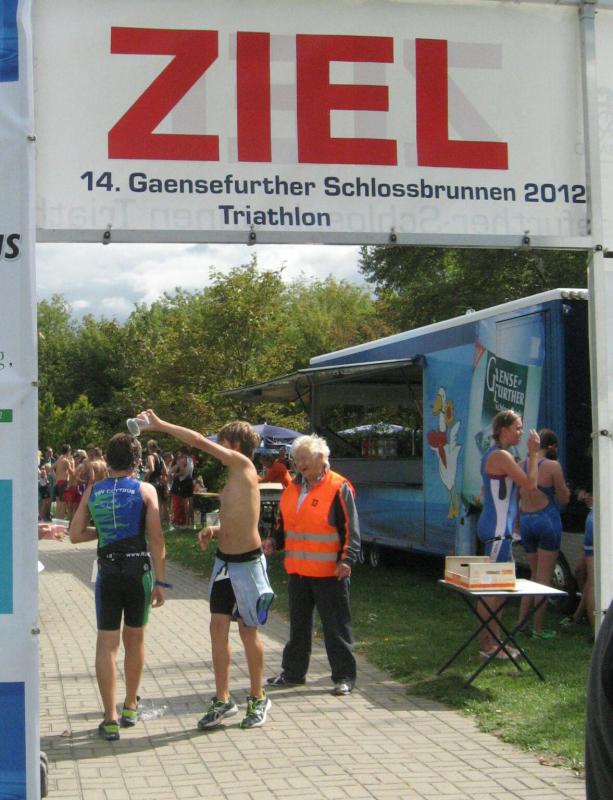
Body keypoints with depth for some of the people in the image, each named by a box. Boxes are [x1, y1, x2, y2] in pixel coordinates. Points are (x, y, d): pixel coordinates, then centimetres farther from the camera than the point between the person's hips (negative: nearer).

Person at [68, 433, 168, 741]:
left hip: (108, 571, 1)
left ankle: (111, 719, -3)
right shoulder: (145, 490, -3)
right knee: (134, 639, 16)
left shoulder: (92, 491, 4)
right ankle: (130, 708, 29)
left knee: (107, 643, 3)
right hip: (139, 569, -1)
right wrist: (160, 582, -5)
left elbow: (75, 534, 3)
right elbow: (156, 539, -8)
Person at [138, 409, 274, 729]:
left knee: (248, 632, 4)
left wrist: (159, 425, -11)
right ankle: (222, 700, 12)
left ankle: (257, 699, 18)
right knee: (218, 627, 4)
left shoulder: (243, 464, -12)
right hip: (224, 561, 8)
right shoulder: (233, 478, 13)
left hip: (247, 562, -8)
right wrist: (214, 531, 3)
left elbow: (200, 441, -18)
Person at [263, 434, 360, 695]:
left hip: (329, 573, -7)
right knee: (298, 625, 17)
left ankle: (344, 676, 10)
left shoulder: (338, 488, -9)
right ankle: (293, 672, 28)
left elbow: (351, 529, -11)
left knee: (336, 627, 1)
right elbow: (284, 525, 21)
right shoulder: (292, 489, 11)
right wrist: (274, 541, 3)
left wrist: (347, 559, -19)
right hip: (297, 570, 7)